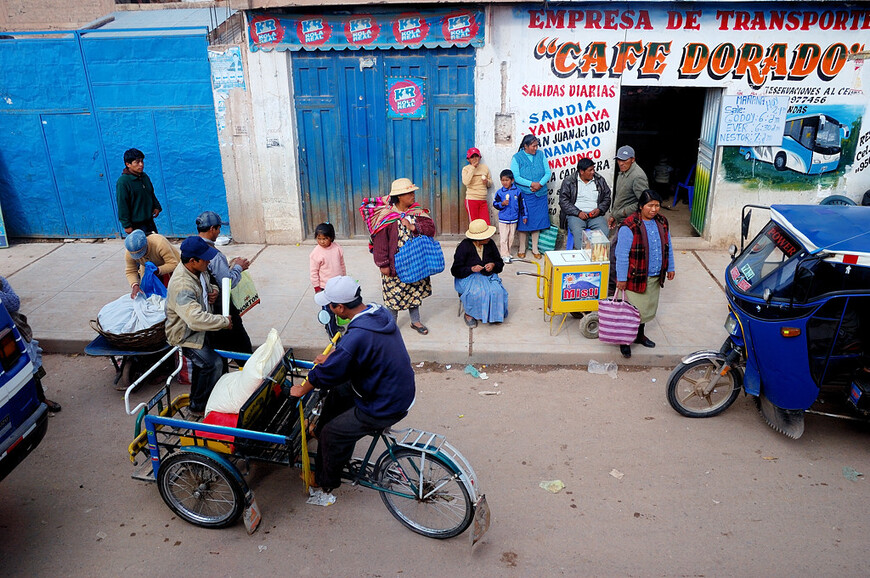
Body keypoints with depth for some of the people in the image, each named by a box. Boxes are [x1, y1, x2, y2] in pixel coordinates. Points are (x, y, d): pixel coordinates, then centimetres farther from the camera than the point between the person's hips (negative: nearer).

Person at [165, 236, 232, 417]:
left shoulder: (198, 270, -6)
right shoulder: (182, 286, -36)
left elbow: (206, 285, 19)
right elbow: (196, 319, -44)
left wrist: (213, 290, -6)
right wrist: (224, 322, -31)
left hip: (199, 328, 9)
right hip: (185, 334, -9)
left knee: (204, 364, 19)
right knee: (213, 364, -14)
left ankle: (197, 399, 39)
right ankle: (198, 407, 4)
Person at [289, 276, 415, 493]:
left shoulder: (357, 336, -33)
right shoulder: (380, 312, -5)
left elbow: (328, 373, -17)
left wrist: (302, 390, 1)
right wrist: (331, 358, 24)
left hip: (386, 407, -9)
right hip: (400, 388, 9)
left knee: (332, 434, 8)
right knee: (336, 394, 24)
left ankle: (325, 481, 33)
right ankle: (319, 432, 49)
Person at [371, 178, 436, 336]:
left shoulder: (417, 211, 2)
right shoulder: (387, 216, -15)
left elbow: (430, 228, -5)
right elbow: (380, 242, -15)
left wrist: (413, 227, -20)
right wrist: (383, 264, -15)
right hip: (395, 264, -5)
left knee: (415, 291, 16)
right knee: (394, 293, 5)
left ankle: (415, 321, 32)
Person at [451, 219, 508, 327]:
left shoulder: (490, 244, 3)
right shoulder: (464, 246, -10)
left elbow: (500, 263, 14)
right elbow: (456, 270, -9)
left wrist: (493, 265, -10)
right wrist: (472, 269, -24)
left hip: (488, 276, 4)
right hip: (468, 277, -4)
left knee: (496, 291, -28)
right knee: (476, 293, -35)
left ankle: (492, 315, -5)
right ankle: (469, 314, -8)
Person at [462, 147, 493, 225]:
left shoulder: (485, 167, 12)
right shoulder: (466, 169, 1)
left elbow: (491, 183, 19)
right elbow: (466, 182, -17)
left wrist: (487, 182, -5)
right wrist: (473, 167, -13)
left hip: (483, 201, 4)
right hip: (471, 200, -4)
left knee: (486, 225, -1)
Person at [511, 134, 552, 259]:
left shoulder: (540, 155, 6)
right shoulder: (517, 157, -4)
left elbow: (548, 173, 3)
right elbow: (516, 177, -12)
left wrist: (540, 184, -14)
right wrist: (531, 184, -19)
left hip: (540, 194, 3)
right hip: (524, 195, -3)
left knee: (537, 220, 7)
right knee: (523, 221, 2)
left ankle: (535, 249, 18)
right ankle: (522, 248, 16)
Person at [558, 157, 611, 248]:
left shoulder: (600, 180, 14)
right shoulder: (568, 182, 5)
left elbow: (607, 198, 16)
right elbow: (563, 201, -2)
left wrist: (599, 209, -5)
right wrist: (578, 213, -13)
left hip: (595, 215, 3)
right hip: (575, 215, -2)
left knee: (604, 231, -28)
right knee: (578, 232, -34)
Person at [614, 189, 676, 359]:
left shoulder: (661, 222, 4)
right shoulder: (629, 226, -18)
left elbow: (668, 246, 16)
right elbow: (622, 254, -17)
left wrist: (670, 268, 16)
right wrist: (621, 278, -16)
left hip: (655, 277, 7)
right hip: (636, 277, -7)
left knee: (649, 308, 18)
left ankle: (639, 335, 38)